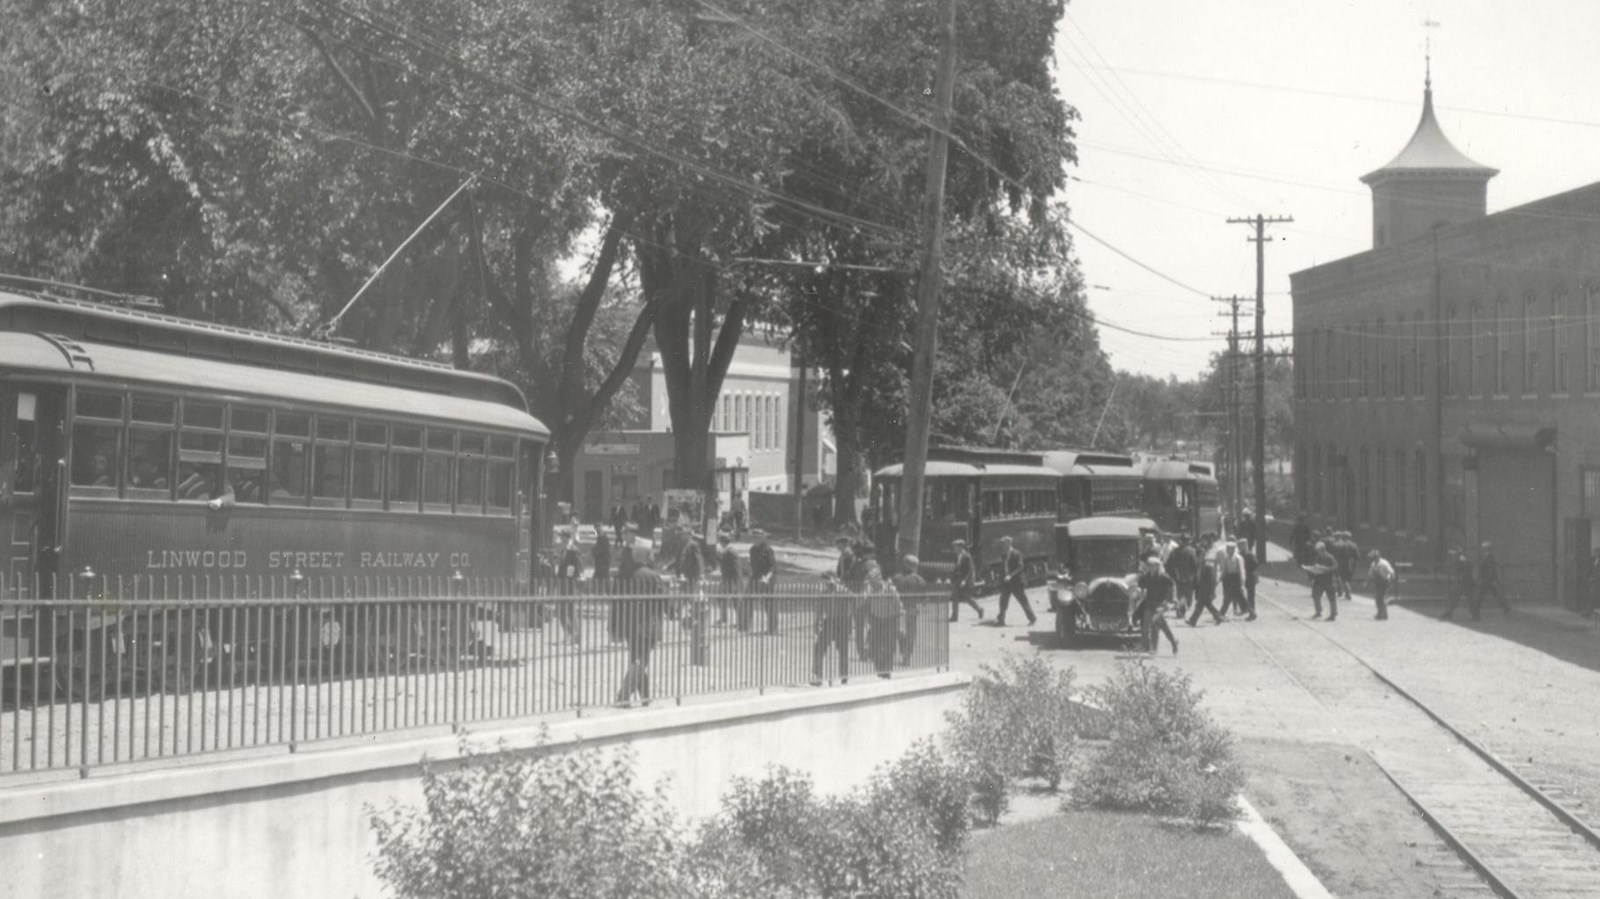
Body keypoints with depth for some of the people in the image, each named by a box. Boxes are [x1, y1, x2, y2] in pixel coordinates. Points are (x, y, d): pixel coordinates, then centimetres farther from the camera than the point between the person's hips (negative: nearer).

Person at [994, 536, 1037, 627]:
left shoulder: (1016, 554, -11)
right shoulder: (1003, 555, 9)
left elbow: (1019, 567, -16)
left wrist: (1010, 576, -23)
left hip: (1016, 582, -6)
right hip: (1006, 582, 6)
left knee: (1023, 600, 1)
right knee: (1003, 602, 2)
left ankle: (1032, 618, 13)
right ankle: (1001, 620, 5)